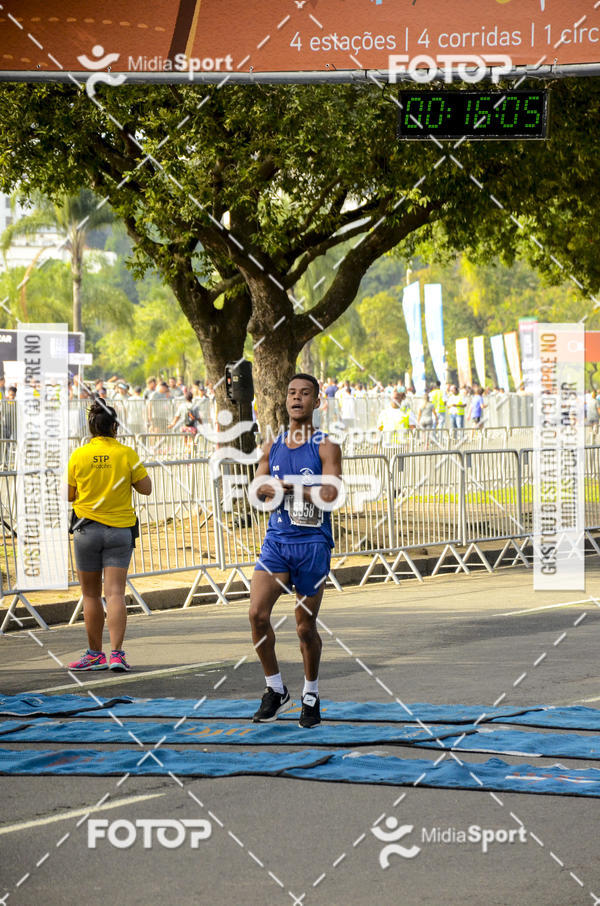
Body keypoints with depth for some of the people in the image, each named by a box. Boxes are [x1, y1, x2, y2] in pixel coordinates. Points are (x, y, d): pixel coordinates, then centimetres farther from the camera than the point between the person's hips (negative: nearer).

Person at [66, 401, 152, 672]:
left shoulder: (78, 456, -5)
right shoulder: (127, 454, -6)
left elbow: (69, 495, 1)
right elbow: (146, 488, 0)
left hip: (87, 528, 0)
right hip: (120, 529, 0)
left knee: (91, 595, 10)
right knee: (115, 593, -3)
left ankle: (95, 654, 14)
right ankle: (116, 653, -14)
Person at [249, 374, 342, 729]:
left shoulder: (326, 448, -4)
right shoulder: (272, 447, 11)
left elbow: (330, 496, -15)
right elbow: (260, 488, 10)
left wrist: (288, 486, -15)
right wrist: (268, 489, -12)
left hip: (313, 543, -4)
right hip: (277, 541, 4)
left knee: (306, 626, 3)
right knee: (257, 613, -13)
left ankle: (311, 696, 22)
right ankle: (275, 691, 2)